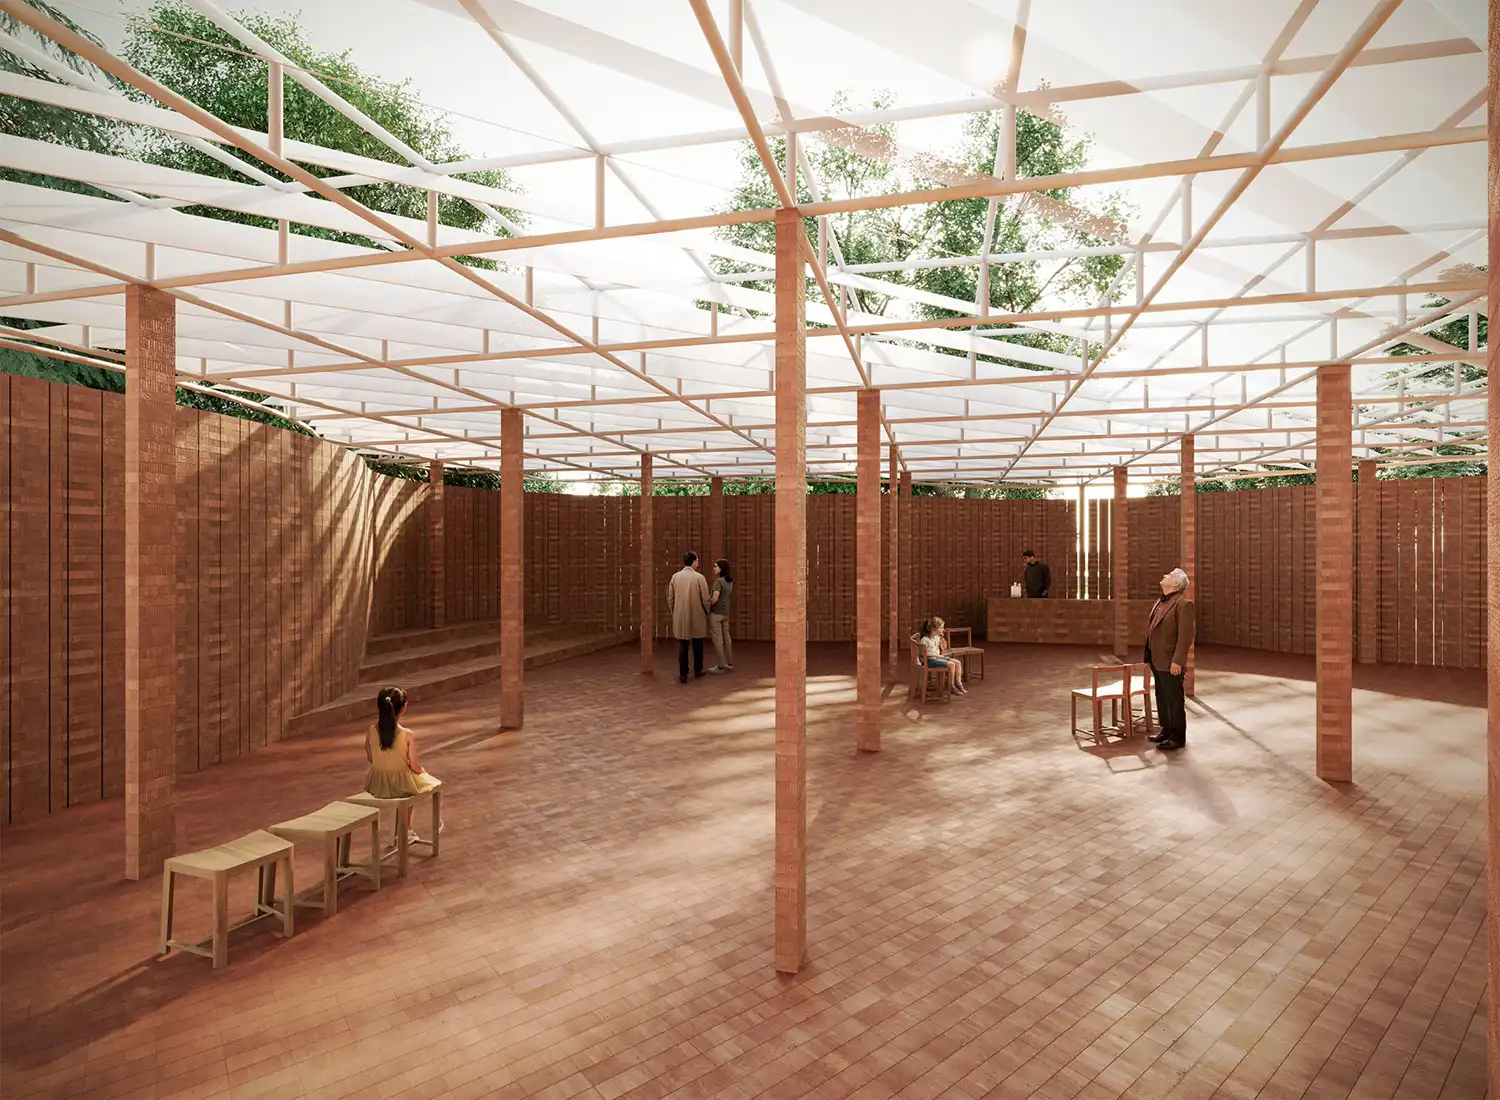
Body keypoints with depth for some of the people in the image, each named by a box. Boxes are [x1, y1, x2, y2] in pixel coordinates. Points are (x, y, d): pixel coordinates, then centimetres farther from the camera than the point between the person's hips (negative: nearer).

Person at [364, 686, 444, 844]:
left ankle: (408, 831, 45)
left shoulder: (371, 731, -13)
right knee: (433, 782, 28)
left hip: (377, 787, 4)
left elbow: (370, 759, 2)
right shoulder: (408, 735, -24)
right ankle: (437, 823, 45)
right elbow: (415, 767, -16)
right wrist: (425, 772, 6)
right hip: (401, 786, -4)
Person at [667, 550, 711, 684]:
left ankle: (683, 675, 5)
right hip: (697, 617, -2)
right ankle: (697, 670, 25)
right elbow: (705, 599, -6)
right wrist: (707, 613, 12)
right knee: (697, 645, 14)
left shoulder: (675, 576, -1)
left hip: (680, 617, 2)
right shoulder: (699, 577, -10)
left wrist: (673, 613, 18)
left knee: (682, 646, 5)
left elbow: (670, 598, 4)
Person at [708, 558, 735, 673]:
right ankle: (730, 663, 21)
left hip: (716, 613, -8)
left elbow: (714, 599, -21)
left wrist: (706, 606, -5)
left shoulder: (719, 581, -16)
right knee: (726, 638, 14)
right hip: (726, 613, 8)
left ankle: (722, 665, 4)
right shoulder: (730, 582, 8)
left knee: (717, 639, 0)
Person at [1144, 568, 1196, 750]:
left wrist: (1177, 661, -21)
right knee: (1162, 698, 17)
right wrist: (1149, 656, 14)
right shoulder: (1160, 603, 13)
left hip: (1170, 662, -8)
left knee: (1174, 700, 2)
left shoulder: (1184, 604, -14)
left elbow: (1186, 636, -19)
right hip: (1157, 660, 8)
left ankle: (1178, 737, 14)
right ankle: (1166, 730, 29)